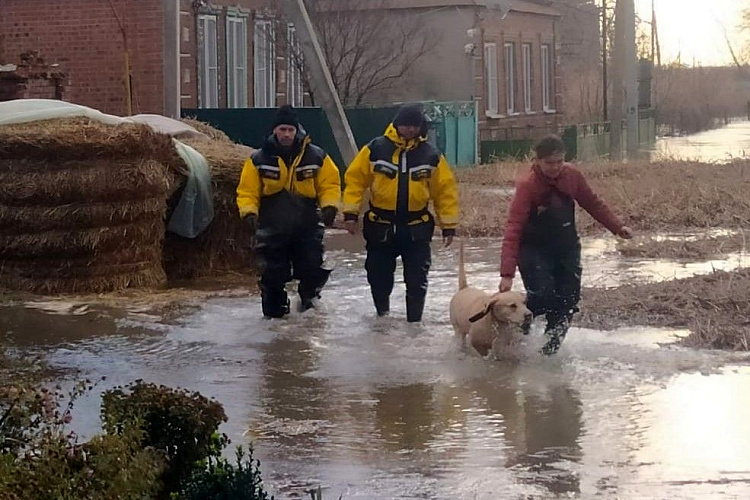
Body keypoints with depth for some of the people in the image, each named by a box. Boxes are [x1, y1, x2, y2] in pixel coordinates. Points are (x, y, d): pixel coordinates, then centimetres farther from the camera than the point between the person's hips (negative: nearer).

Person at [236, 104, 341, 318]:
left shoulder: (316, 157, 0)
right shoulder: (259, 160, -2)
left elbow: (330, 184, 3)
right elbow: (247, 190, -1)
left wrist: (329, 206, -13)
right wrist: (248, 212, -17)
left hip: (307, 227, 0)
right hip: (272, 228, 0)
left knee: (312, 269, 1)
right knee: (273, 273, 3)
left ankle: (308, 299, 29)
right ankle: (274, 308, 21)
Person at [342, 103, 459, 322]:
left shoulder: (431, 155, -1)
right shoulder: (376, 149, -4)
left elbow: (445, 190, 2)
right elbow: (355, 179, -3)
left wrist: (448, 225, 0)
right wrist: (350, 212, -10)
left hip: (416, 229, 0)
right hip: (380, 227, 0)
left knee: (417, 280, 1)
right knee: (379, 277, 13)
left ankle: (414, 321, 11)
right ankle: (382, 316, 33)